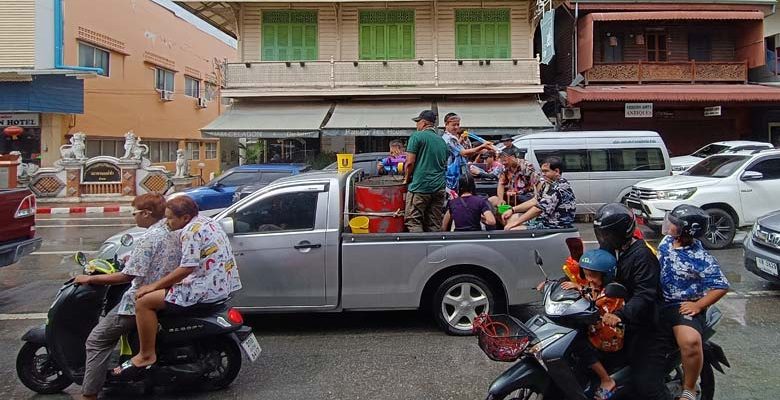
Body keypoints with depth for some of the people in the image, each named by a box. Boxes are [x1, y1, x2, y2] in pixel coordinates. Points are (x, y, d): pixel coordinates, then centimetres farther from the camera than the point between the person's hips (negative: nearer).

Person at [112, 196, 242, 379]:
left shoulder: (192, 231, -15)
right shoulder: (206, 221, 15)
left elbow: (186, 269, -20)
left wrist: (154, 286, -12)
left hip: (207, 287, -11)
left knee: (144, 302, -10)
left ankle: (147, 355, -1)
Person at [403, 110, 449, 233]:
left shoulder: (417, 136, -3)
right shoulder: (442, 141, 18)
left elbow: (410, 162, -9)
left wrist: (406, 179, 6)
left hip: (420, 187, -7)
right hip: (439, 188, 7)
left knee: (413, 222, -3)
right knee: (435, 225, 8)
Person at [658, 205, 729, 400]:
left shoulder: (700, 258, -18)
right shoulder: (667, 241, 2)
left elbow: (721, 286, -15)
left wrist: (698, 305, -20)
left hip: (683, 307, -8)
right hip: (659, 301, 8)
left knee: (690, 341, -33)